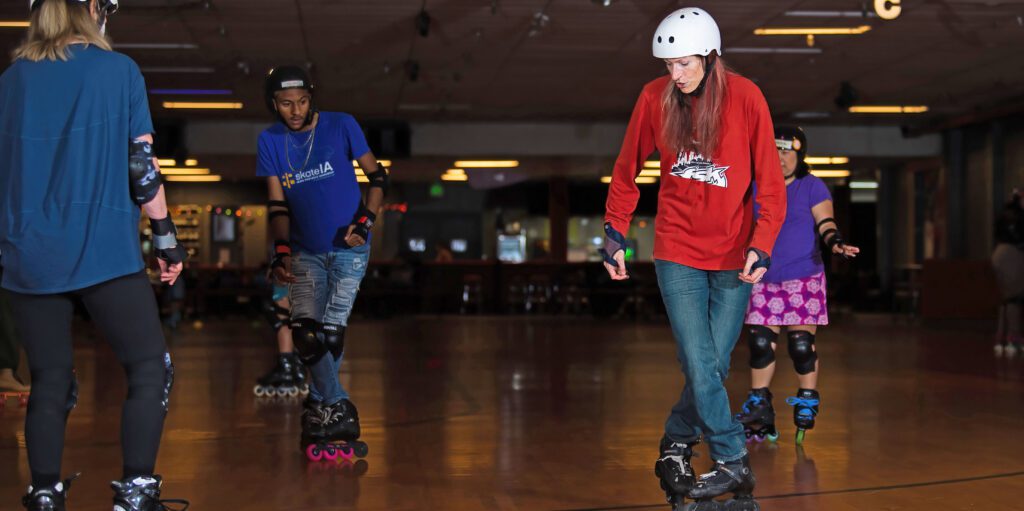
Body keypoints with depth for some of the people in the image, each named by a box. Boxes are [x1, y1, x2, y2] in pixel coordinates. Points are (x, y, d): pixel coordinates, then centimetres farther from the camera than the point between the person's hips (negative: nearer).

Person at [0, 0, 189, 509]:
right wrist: (166, 238, 4)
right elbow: (141, 164, -4)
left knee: (49, 381, 12)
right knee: (150, 369, 5)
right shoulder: (118, 70, 0)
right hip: (104, 252, -4)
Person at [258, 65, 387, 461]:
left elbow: (378, 176, -2)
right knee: (304, 333, -8)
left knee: (331, 333, -7)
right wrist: (281, 252, -12)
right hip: (306, 251, 3)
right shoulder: (270, 141, -1)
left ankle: (321, 405, 10)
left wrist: (365, 223, -14)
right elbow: (278, 204, 0)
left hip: (348, 248, -3)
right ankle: (340, 412, 1)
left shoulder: (341, 126, -8)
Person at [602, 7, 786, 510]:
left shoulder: (745, 97, -9)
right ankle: (733, 463, 8)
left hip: (733, 254, 0)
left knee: (712, 364, 3)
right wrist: (615, 231, 5)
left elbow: (770, 180, -5)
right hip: (678, 250, 0)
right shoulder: (655, 97, -4)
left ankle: (677, 445, 26)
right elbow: (626, 170, 8)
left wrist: (761, 244, -15)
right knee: (700, 365, -7)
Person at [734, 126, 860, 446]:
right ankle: (759, 408, 11)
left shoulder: (812, 187, 0)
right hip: (764, 280, 4)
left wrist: (836, 243, -27)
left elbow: (825, 223, -9)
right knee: (760, 343, 2)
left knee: (801, 344, -5)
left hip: (803, 279, -4)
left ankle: (807, 403, 11)